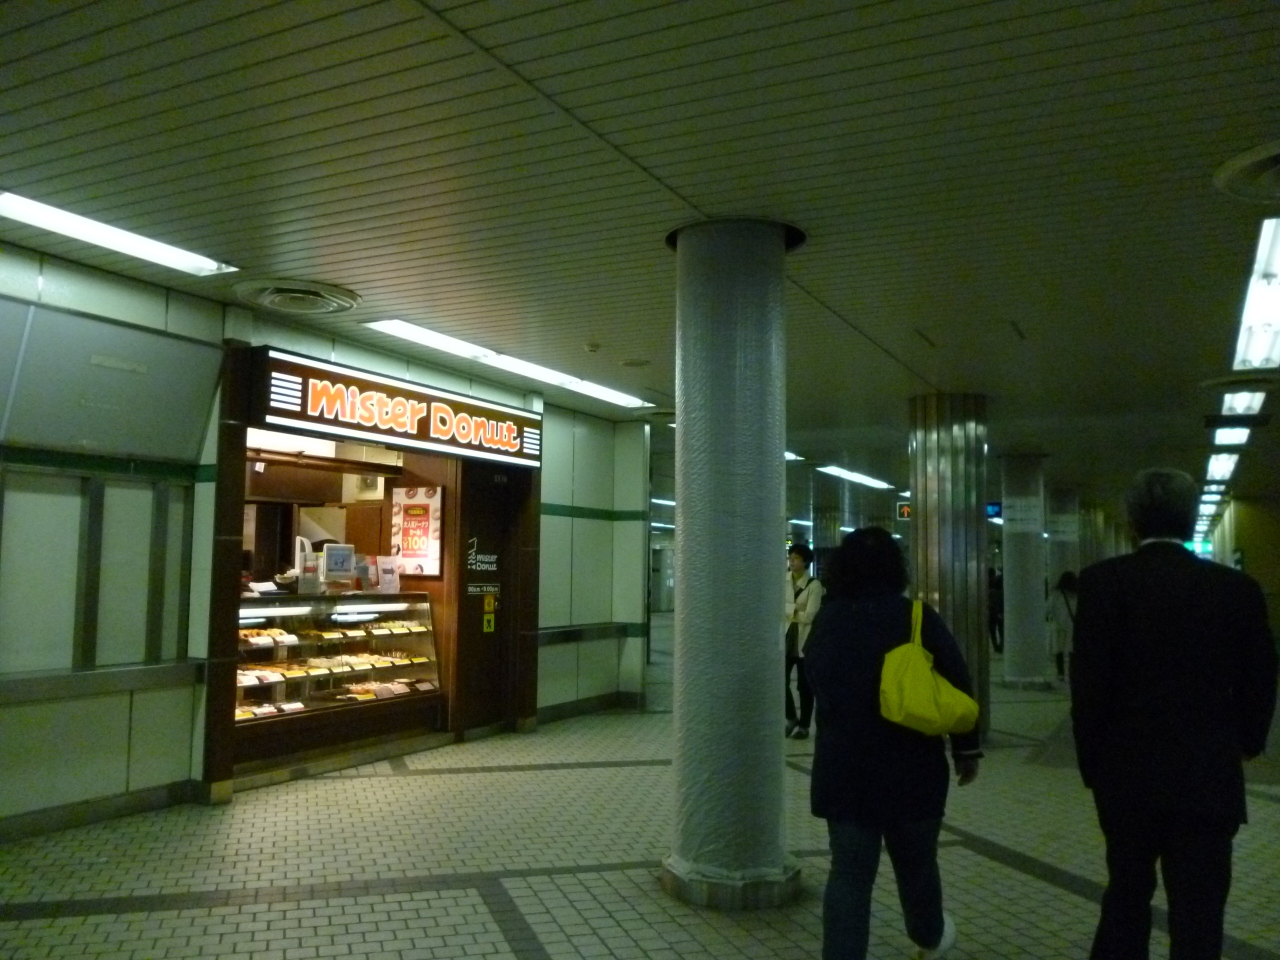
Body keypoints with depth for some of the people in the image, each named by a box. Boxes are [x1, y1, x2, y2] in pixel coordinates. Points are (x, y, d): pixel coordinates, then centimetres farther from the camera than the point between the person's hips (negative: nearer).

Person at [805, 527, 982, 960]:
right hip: (911, 765, 0)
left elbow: (816, 684, 7)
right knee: (916, 863, 21)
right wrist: (966, 748, 4)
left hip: (843, 767, 1)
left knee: (848, 872, 4)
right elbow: (957, 685, -6)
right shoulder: (918, 617, -9)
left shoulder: (826, 620, -3)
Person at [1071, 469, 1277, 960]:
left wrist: (1092, 762, 3)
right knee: (1198, 914, 8)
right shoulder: (1238, 587, -4)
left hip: (1127, 771, 0)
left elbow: (1088, 682, -9)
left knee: (1125, 896, 18)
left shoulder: (1103, 581, -9)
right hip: (1208, 776, 0)